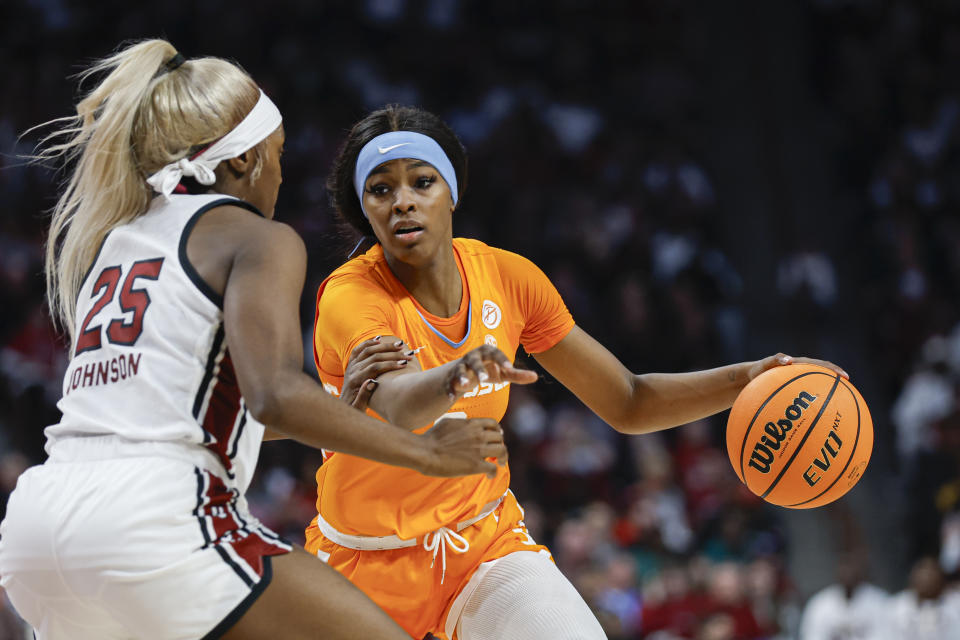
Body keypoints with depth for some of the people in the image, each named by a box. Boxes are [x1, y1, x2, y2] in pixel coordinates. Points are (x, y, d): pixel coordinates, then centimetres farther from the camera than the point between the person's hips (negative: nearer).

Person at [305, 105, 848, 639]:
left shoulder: (508, 277, -6)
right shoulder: (349, 297, -21)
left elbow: (627, 403, 2)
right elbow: (397, 406, -43)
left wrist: (746, 379, -13)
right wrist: (459, 375, -65)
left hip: (487, 541, 2)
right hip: (368, 567, -2)